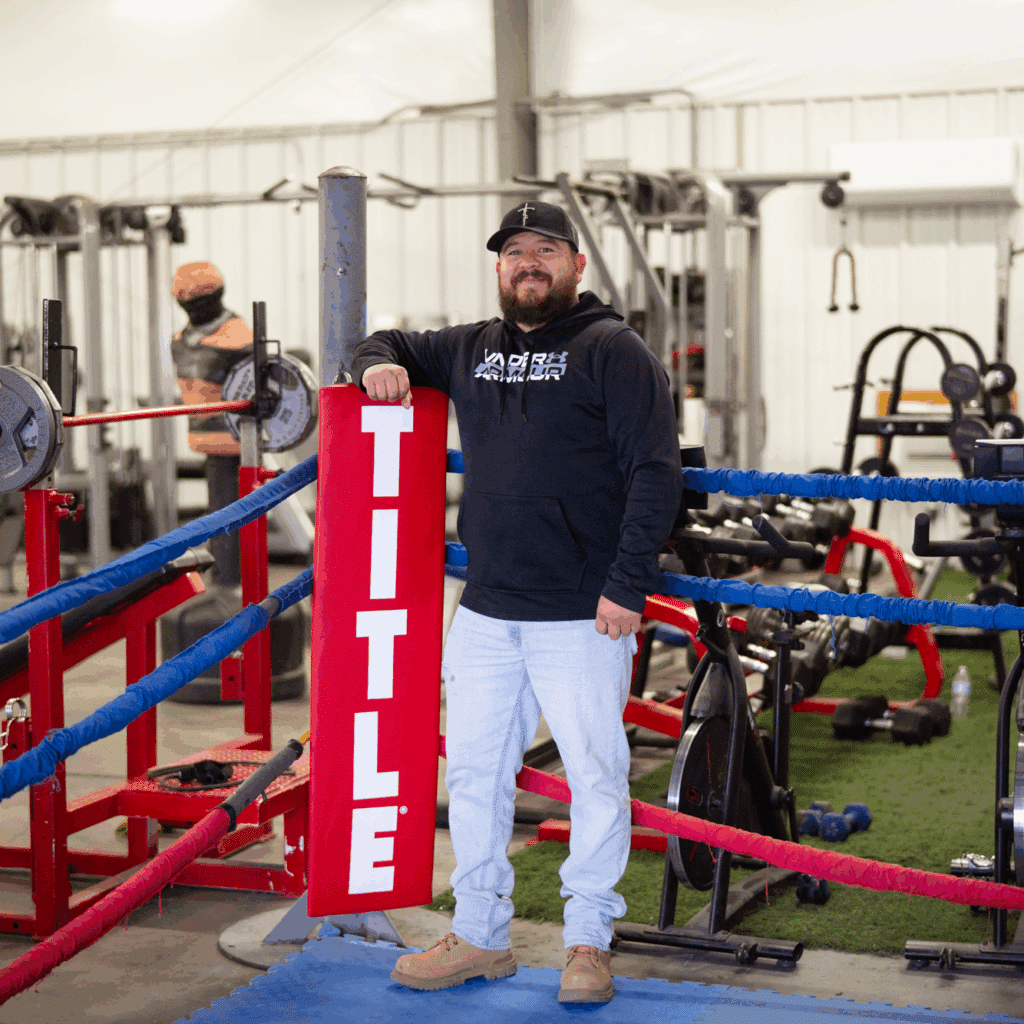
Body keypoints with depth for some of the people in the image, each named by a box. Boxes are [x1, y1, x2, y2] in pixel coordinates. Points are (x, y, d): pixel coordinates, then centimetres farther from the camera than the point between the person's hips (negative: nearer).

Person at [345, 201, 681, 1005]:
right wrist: (380, 362, 7)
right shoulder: (471, 349, 14)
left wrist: (628, 585, -16)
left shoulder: (613, 352, -3)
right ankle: (479, 936, 24)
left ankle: (588, 942, 15)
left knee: (595, 775, 1)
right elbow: (393, 346, 32)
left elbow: (655, 473, -10)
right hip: (485, 613, 6)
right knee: (475, 770, 11)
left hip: (583, 616, -5)